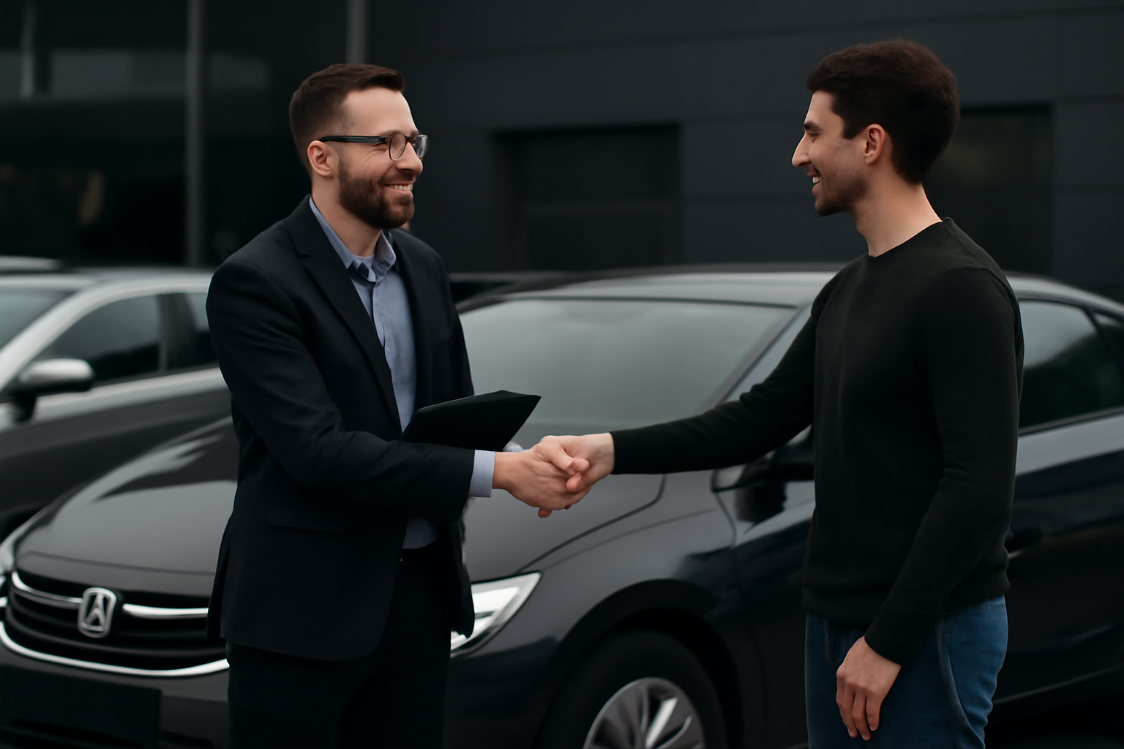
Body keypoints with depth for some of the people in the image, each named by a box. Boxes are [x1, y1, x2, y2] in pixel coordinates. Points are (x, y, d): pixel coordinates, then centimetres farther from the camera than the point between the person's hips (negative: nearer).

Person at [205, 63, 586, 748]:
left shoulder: (424, 267, 11)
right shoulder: (254, 282, -13)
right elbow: (316, 447, -21)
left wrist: (532, 460, -5)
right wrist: (495, 471, -23)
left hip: (420, 593, 7)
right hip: (304, 612, -6)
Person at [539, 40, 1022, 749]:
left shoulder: (962, 288, -16)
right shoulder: (848, 290, 14)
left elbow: (980, 485, -21)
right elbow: (762, 418, 15)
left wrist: (891, 640, -21)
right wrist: (613, 450, 5)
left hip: (926, 633, -9)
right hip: (836, 620, 9)